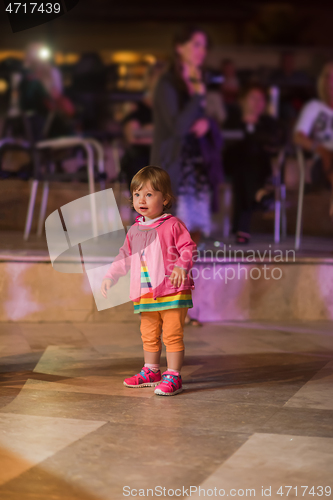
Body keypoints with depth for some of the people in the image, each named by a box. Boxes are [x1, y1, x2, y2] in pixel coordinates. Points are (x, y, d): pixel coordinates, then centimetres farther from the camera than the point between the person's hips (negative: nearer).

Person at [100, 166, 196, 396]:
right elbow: (125, 256, 22)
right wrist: (110, 276, 18)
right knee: (149, 335, 15)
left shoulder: (172, 225, -6)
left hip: (173, 293, -6)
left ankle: (173, 376, 0)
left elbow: (188, 247, -9)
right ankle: (151, 371, 29)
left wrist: (181, 266, -26)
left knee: (172, 334, -6)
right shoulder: (135, 230, 13)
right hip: (145, 295, 6)